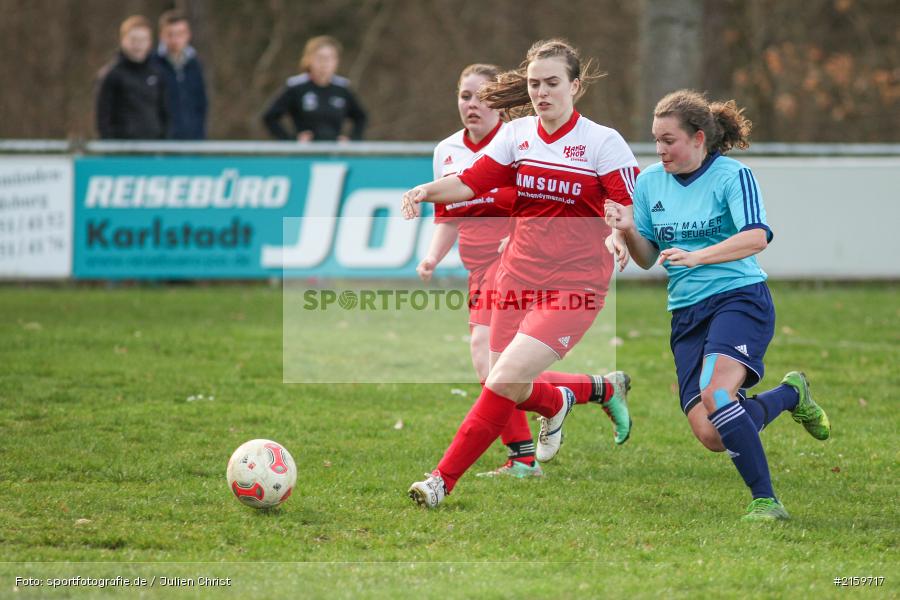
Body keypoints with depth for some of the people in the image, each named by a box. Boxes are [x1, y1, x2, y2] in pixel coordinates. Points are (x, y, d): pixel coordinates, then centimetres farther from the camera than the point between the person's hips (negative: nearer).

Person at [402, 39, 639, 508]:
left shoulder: (603, 142, -6)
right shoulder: (516, 135, 6)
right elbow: (470, 183, 0)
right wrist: (426, 191, -19)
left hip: (573, 284, -5)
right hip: (518, 276, 5)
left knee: (507, 376, -19)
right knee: (509, 391, 7)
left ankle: (443, 480, -13)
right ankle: (557, 401, 44)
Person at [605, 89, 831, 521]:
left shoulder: (732, 175, -7)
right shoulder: (649, 183, 9)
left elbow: (756, 237, -22)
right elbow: (648, 259, 14)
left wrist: (696, 256, -33)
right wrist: (629, 232, -7)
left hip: (740, 299, -6)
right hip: (687, 315, 6)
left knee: (716, 396, -30)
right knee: (710, 435, -8)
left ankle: (765, 501, -19)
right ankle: (790, 394, 21)